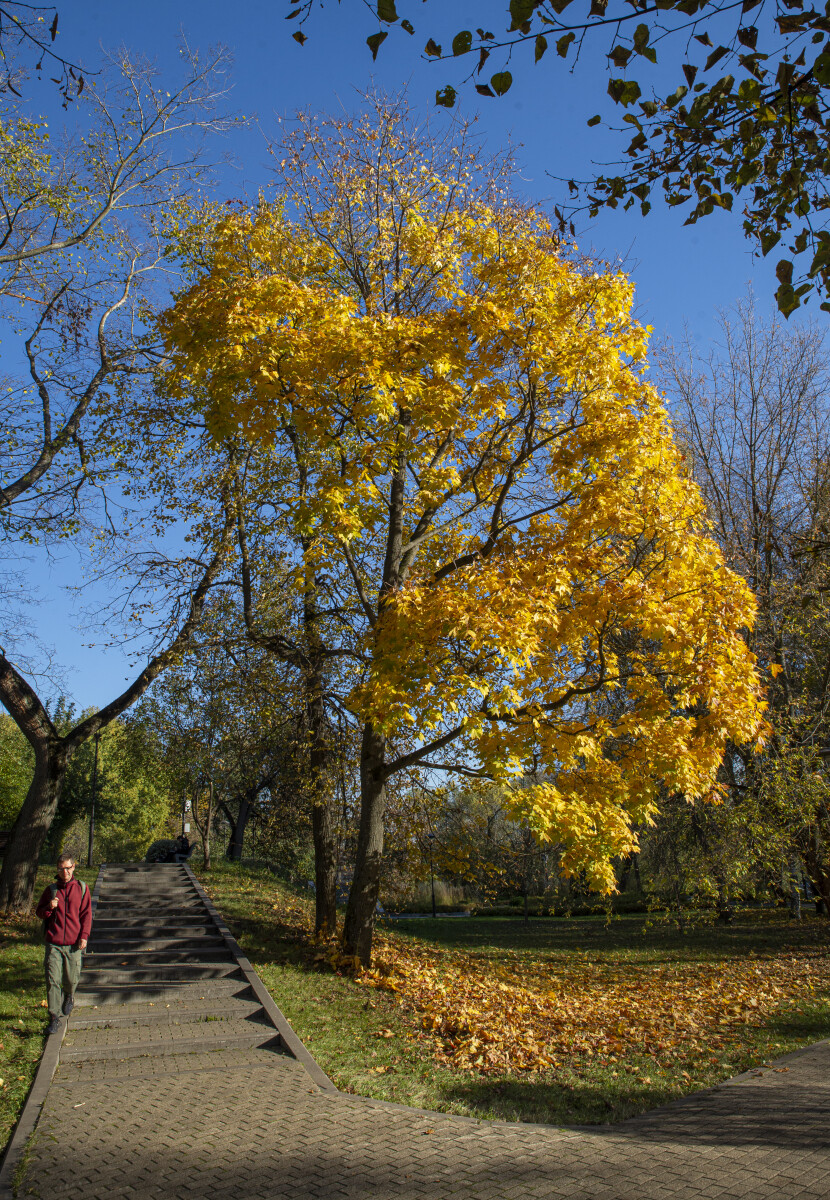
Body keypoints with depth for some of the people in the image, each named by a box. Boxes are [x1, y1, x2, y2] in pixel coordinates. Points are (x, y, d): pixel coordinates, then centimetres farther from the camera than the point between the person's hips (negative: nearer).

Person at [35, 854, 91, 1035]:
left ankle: (69, 996, 41)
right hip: (53, 943, 1)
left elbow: (86, 914, 4)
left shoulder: (82, 888, 3)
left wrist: (84, 936, -6)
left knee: (71, 979, 7)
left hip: (73, 944, 0)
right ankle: (54, 1018, 2)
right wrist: (49, 908, -9)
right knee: (52, 980, -6)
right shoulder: (51, 890, 6)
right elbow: (39, 913, 13)